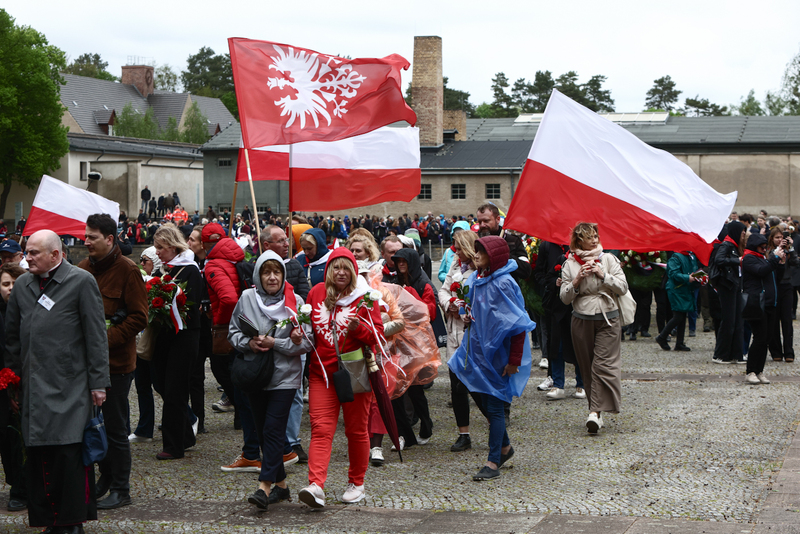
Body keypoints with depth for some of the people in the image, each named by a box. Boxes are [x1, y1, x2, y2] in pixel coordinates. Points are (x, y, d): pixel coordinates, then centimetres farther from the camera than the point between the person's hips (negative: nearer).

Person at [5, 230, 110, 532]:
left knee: (69, 453, -7)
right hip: (34, 388, 5)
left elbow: (96, 335, -3)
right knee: (39, 456, 2)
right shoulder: (22, 285, 13)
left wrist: (98, 382, -5)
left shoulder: (81, 282, -2)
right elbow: (13, 336, 19)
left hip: (70, 387, -5)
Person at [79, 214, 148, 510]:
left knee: (115, 427, 0)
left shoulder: (127, 270, -10)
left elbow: (139, 317, -13)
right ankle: (106, 477, 31)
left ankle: (121, 489, 11)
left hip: (116, 361, -6)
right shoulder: (83, 268, 8)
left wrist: (107, 339, -20)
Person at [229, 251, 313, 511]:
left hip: (285, 376, -4)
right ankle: (280, 483, 21)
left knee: (273, 429, -12)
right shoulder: (247, 299, 3)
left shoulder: (295, 301, -4)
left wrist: (275, 343, -15)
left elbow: (307, 342, -6)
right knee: (263, 431, 9)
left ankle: (265, 485, -14)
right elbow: (233, 332, 9)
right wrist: (248, 343, -10)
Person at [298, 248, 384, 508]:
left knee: (357, 430, 8)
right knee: (321, 428, -9)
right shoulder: (316, 293, 7)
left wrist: (359, 327, -24)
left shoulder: (364, 296, -2)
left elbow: (378, 335, -5)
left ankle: (356, 483, 23)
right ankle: (316, 486, -19)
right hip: (322, 372, 2)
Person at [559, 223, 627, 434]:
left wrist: (602, 275, -13)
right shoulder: (570, 264, 2)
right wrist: (577, 280, -15)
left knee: (603, 365, -9)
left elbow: (623, 287, -2)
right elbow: (565, 297, 1)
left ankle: (596, 411, -10)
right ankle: (596, 412, 9)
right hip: (581, 319, 1)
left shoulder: (608, 259, 3)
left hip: (607, 319, -1)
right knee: (587, 367, 3)